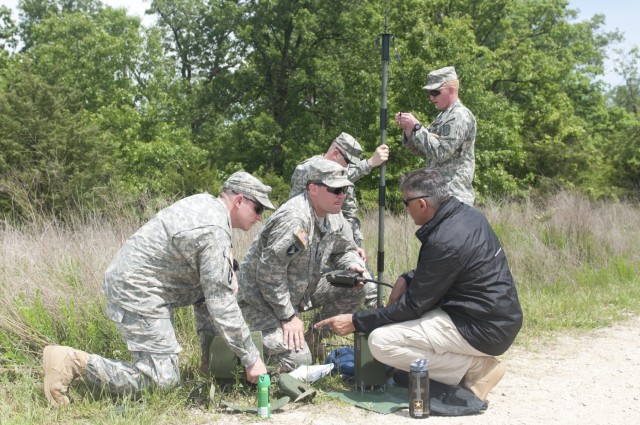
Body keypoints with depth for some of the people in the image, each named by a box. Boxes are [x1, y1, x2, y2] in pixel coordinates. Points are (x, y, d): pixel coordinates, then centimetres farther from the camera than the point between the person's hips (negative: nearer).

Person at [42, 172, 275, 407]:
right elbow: (221, 304, -22)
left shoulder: (205, 202, 6)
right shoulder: (214, 232, -22)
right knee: (163, 379, -8)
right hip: (138, 292, -10)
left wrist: (227, 268, 8)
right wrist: (251, 359, -15)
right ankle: (74, 362, -8)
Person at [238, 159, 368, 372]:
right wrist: (288, 316, -21)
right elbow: (269, 272, -28)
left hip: (300, 290, 9)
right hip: (260, 297, -8)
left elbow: (344, 251, 15)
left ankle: (313, 338, 9)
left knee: (354, 289, -4)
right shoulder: (294, 219, -29)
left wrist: (353, 265, -10)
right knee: (298, 361, -20)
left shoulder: (334, 216, -1)